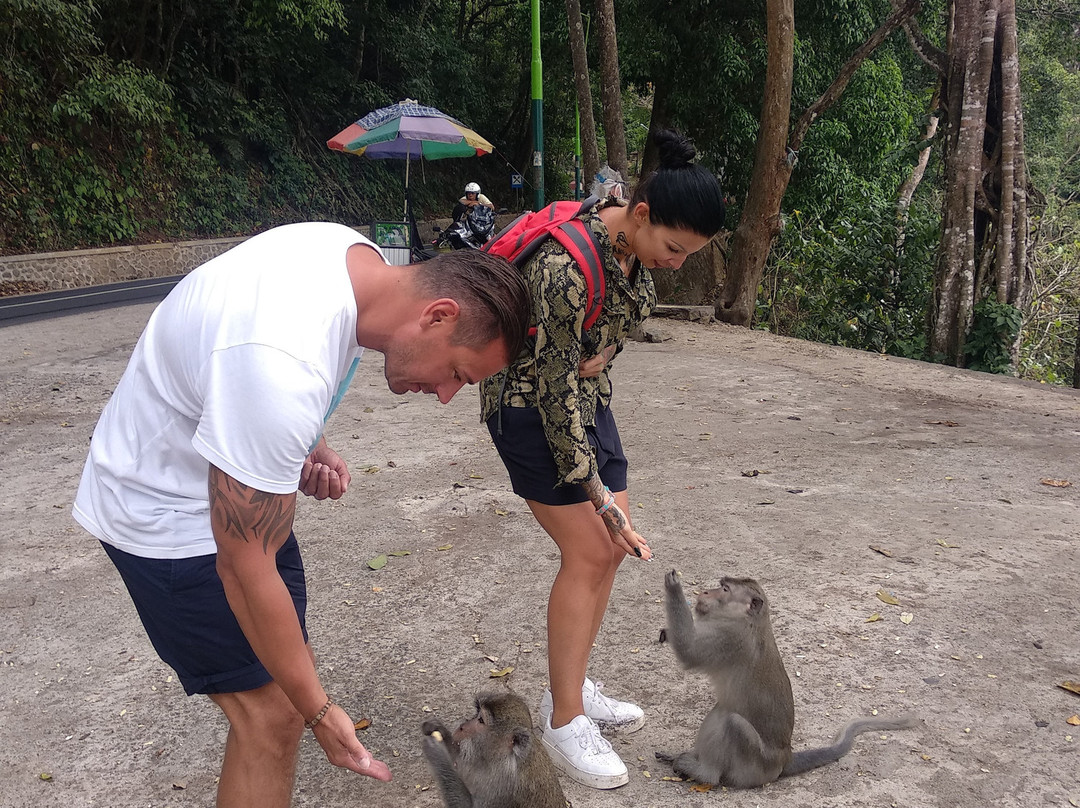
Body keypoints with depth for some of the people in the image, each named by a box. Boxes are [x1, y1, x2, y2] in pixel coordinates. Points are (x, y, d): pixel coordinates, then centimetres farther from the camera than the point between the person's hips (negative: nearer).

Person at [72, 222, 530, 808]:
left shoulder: (359, 256, -11)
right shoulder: (285, 369, -39)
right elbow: (246, 570, -28)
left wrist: (311, 450, -5)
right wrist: (319, 711, -16)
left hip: (232, 482, 9)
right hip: (167, 513, -9)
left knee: (289, 668, 15)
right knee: (273, 712, -6)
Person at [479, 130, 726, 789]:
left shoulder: (636, 240, -5)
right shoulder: (567, 268, -30)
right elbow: (556, 388, -26)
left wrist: (606, 350, -5)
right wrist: (599, 495, -23)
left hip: (589, 395, 8)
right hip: (532, 408, -8)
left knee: (612, 545, 8)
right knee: (589, 553, -9)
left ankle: (572, 685, 25)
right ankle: (564, 721, 6)